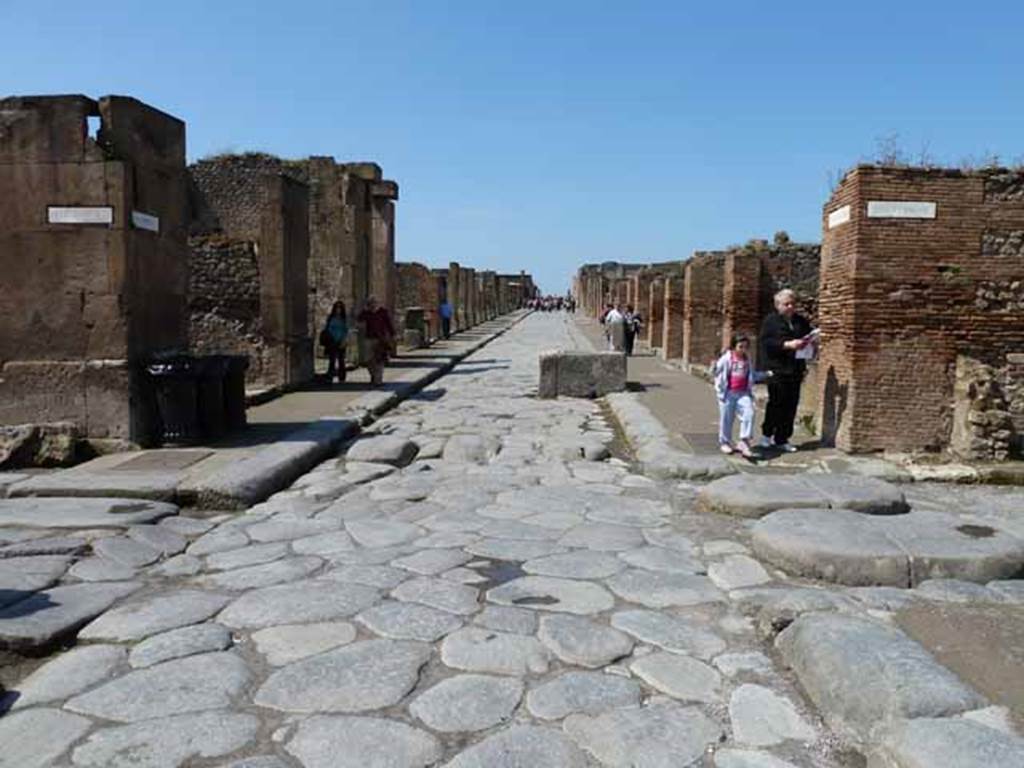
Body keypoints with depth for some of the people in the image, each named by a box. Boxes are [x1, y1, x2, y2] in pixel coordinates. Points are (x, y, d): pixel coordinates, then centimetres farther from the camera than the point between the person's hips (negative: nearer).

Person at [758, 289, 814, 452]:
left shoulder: (801, 321, 16)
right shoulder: (771, 321, -1)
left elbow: (810, 338, 24)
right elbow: (766, 342, -12)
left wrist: (809, 342, -1)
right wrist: (787, 345, -20)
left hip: (795, 370, 5)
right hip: (777, 369, -5)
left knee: (791, 405, 5)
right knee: (777, 402, -5)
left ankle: (782, 439, 14)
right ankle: (767, 434, 16)